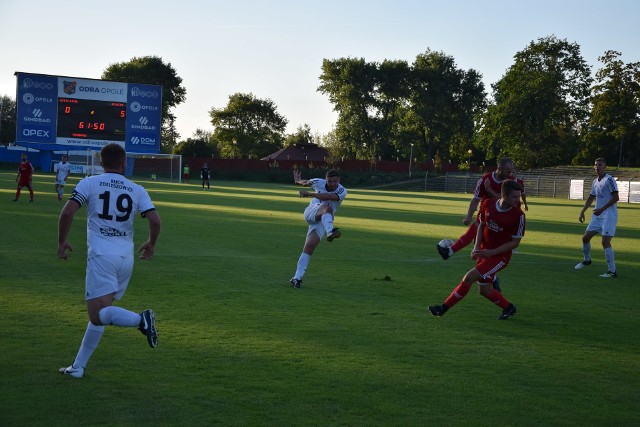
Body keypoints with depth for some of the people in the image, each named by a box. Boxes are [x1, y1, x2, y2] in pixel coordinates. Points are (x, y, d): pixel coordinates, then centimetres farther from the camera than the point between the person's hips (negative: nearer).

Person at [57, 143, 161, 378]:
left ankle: (140, 319, -33)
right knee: (99, 314, 13)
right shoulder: (137, 190, 8)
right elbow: (155, 220, -2)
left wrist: (62, 241, 8)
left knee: (98, 314, -10)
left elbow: (67, 213, -7)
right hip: (126, 258, 4)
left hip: (101, 255, -4)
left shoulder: (89, 183, 3)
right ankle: (78, 366, 17)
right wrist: (151, 244, 17)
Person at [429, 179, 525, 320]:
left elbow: (515, 242, -11)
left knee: (470, 277, -16)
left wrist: (492, 252, -17)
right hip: (484, 252, 5)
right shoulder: (487, 204, -7)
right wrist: (477, 247, -6)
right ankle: (508, 308, 33)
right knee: (485, 291, 8)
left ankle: (444, 308, -4)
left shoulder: (518, 215, -17)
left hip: (500, 256, -5)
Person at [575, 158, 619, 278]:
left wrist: (602, 209, -21)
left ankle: (612, 271, -11)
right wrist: (582, 212, 19)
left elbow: (616, 197, -17)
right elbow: (591, 198, 25)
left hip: (609, 215, -8)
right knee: (585, 237, 12)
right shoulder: (595, 182, 14)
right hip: (597, 215, 8)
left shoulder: (609, 180, -12)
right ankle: (586, 260, 37)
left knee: (605, 242, -15)